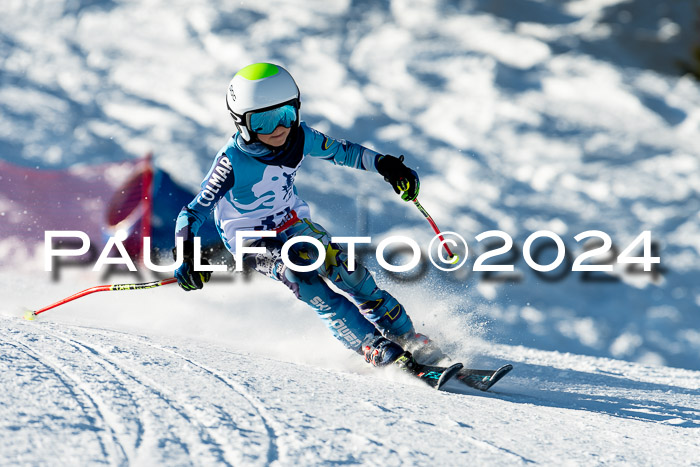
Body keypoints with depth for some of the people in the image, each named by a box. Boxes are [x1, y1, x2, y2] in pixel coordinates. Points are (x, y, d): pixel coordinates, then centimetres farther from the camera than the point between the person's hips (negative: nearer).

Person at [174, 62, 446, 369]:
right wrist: (187, 258, -40)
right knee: (295, 272, -29)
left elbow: (340, 152, 5)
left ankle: (406, 336, -5)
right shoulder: (232, 162, -28)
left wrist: (386, 165, -4)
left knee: (344, 267, -16)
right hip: (250, 239, -4)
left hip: (292, 222, 4)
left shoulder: (300, 137, -15)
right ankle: (372, 345, -30)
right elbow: (194, 212, -25)